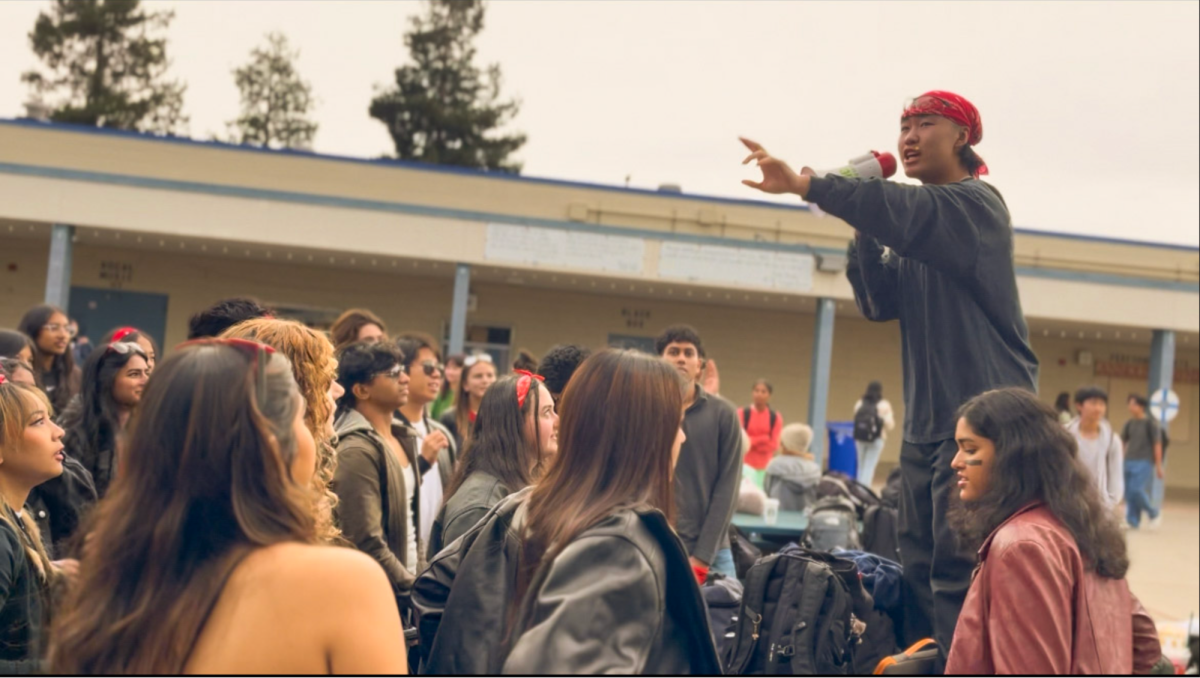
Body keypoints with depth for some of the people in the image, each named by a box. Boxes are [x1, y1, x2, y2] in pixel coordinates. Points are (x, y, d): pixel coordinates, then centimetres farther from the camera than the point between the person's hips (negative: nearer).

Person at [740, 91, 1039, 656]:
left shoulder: (975, 203, -6)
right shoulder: (924, 219, 19)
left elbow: (908, 212, -27)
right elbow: (881, 303, 12)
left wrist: (806, 184, -36)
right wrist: (866, 225, -1)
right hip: (927, 424, 8)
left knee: (957, 570, -14)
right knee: (919, 568, 7)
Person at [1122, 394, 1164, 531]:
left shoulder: (1151, 423, -4)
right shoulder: (1129, 424, 12)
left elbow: (1157, 445, -5)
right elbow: (1121, 442, 14)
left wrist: (1159, 466, -7)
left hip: (1144, 463, -6)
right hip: (1129, 462, 6)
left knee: (1137, 490, -17)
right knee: (1129, 493, 2)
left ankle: (1154, 515, 3)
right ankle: (1133, 522, 9)